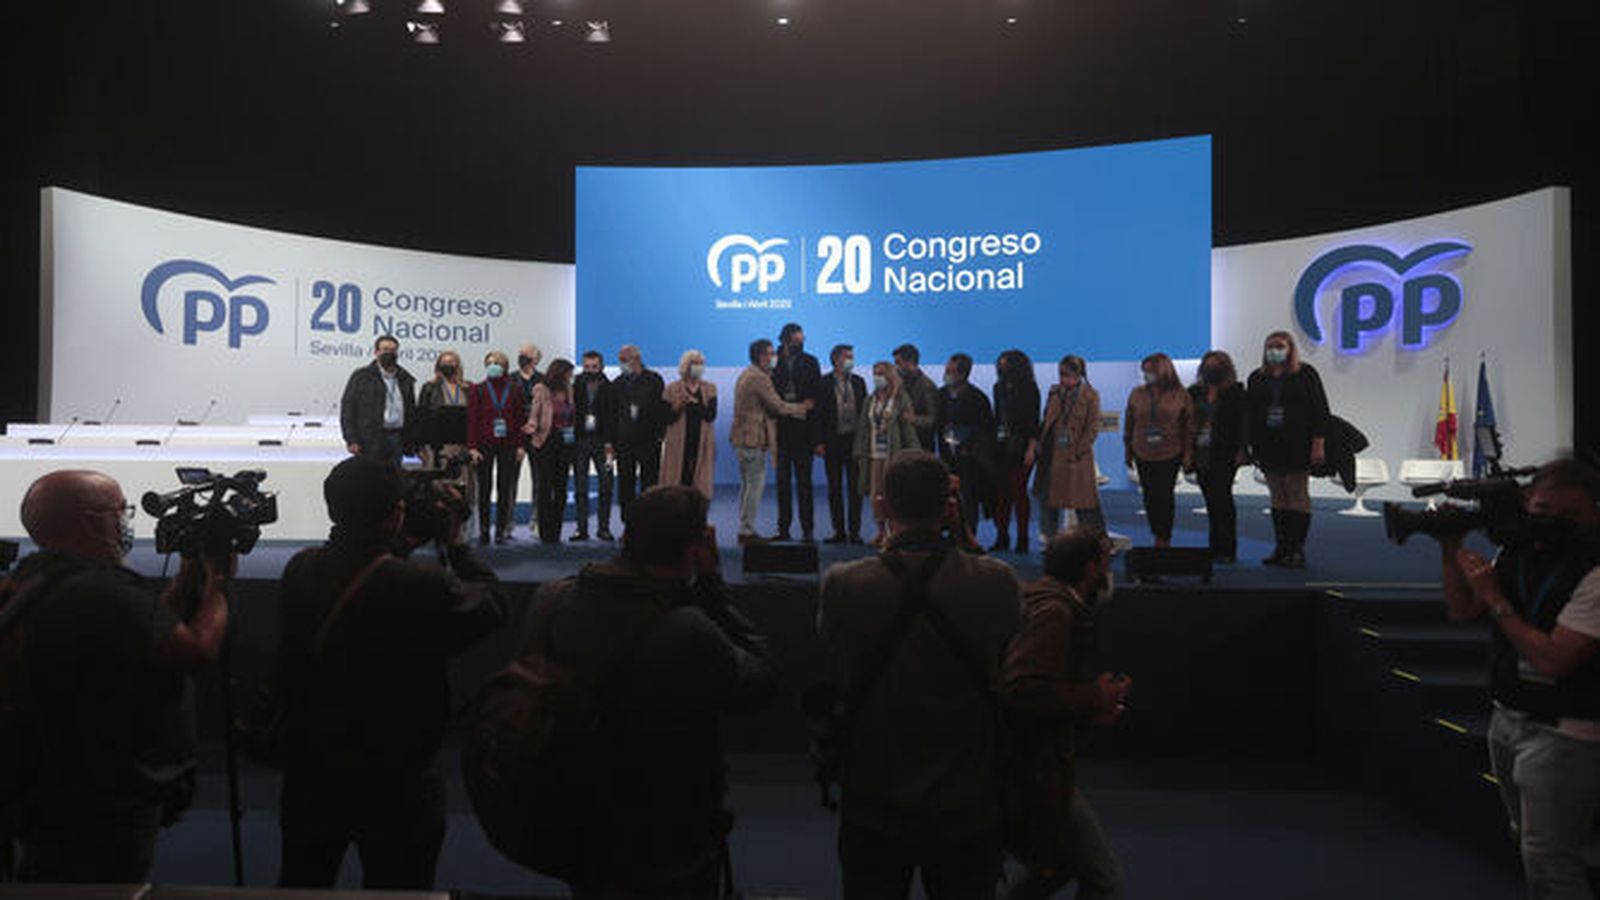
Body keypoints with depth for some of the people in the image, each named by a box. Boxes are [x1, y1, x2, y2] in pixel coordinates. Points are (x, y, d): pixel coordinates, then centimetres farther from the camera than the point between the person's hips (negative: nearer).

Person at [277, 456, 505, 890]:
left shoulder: (299, 570, -11)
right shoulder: (424, 589, -29)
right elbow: (493, 605, -12)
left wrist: (399, 546, 8)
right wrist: (456, 544, -2)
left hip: (308, 771, 5)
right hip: (394, 787, -5)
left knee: (302, 881, 27)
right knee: (396, 885, 15)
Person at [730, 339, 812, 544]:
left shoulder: (746, 374, 16)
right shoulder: (759, 378, -16)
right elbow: (779, 407, -14)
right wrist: (803, 406, -1)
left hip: (743, 437, 11)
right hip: (753, 438, -11)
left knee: (748, 484, 15)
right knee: (755, 484, -6)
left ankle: (745, 529, 19)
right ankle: (747, 531, -3)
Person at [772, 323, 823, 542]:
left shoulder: (810, 362, 7)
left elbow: (817, 394, 5)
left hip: (803, 429, -1)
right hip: (781, 429, 1)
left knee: (803, 480, -1)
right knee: (783, 479, 6)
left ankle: (807, 529, 4)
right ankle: (783, 528, 13)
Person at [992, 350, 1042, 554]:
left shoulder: (1029, 389, -3)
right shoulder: (999, 388, 13)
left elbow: (1033, 422, -7)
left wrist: (1031, 448, -13)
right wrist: (992, 442, 9)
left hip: (1020, 447, -5)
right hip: (1001, 446, 5)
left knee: (1018, 491, -5)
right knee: (1000, 491, 2)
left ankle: (1022, 539, 3)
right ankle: (1002, 537, 10)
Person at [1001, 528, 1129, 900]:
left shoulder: (1050, 604, 14)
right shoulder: (1053, 612, -18)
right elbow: (1022, 689, -32)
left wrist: (1088, 713, 12)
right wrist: (1095, 698, -20)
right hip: (1035, 773, -10)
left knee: (1062, 865, 24)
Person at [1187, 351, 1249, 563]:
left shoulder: (1236, 393, 0)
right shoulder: (1195, 393, 13)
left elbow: (1244, 422, -4)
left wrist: (1241, 449, -12)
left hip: (1225, 455, -5)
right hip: (1201, 454, 5)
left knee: (1221, 498, -8)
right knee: (1211, 501, 7)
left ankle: (1226, 549, -3)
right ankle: (1216, 548, 13)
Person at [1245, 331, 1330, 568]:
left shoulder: (1305, 375, -1)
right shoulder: (1257, 379, 11)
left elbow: (1319, 410, -5)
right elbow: (1250, 414, 12)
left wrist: (1318, 444, -12)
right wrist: (1248, 445, 6)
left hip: (1297, 448, -4)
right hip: (1269, 448, 4)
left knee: (1298, 497, -1)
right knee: (1278, 498, 8)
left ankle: (1297, 549, 3)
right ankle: (1281, 547, 12)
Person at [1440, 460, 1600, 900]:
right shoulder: (1515, 552, 4)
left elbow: (1551, 660, -24)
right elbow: (1463, 612, 10)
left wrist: (1495, 599, -18)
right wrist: (1453, 550, -1)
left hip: (1563, 736, -7)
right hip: (1507, 719, 8)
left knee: (1548, 861, -1)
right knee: (1527, 840, 23)